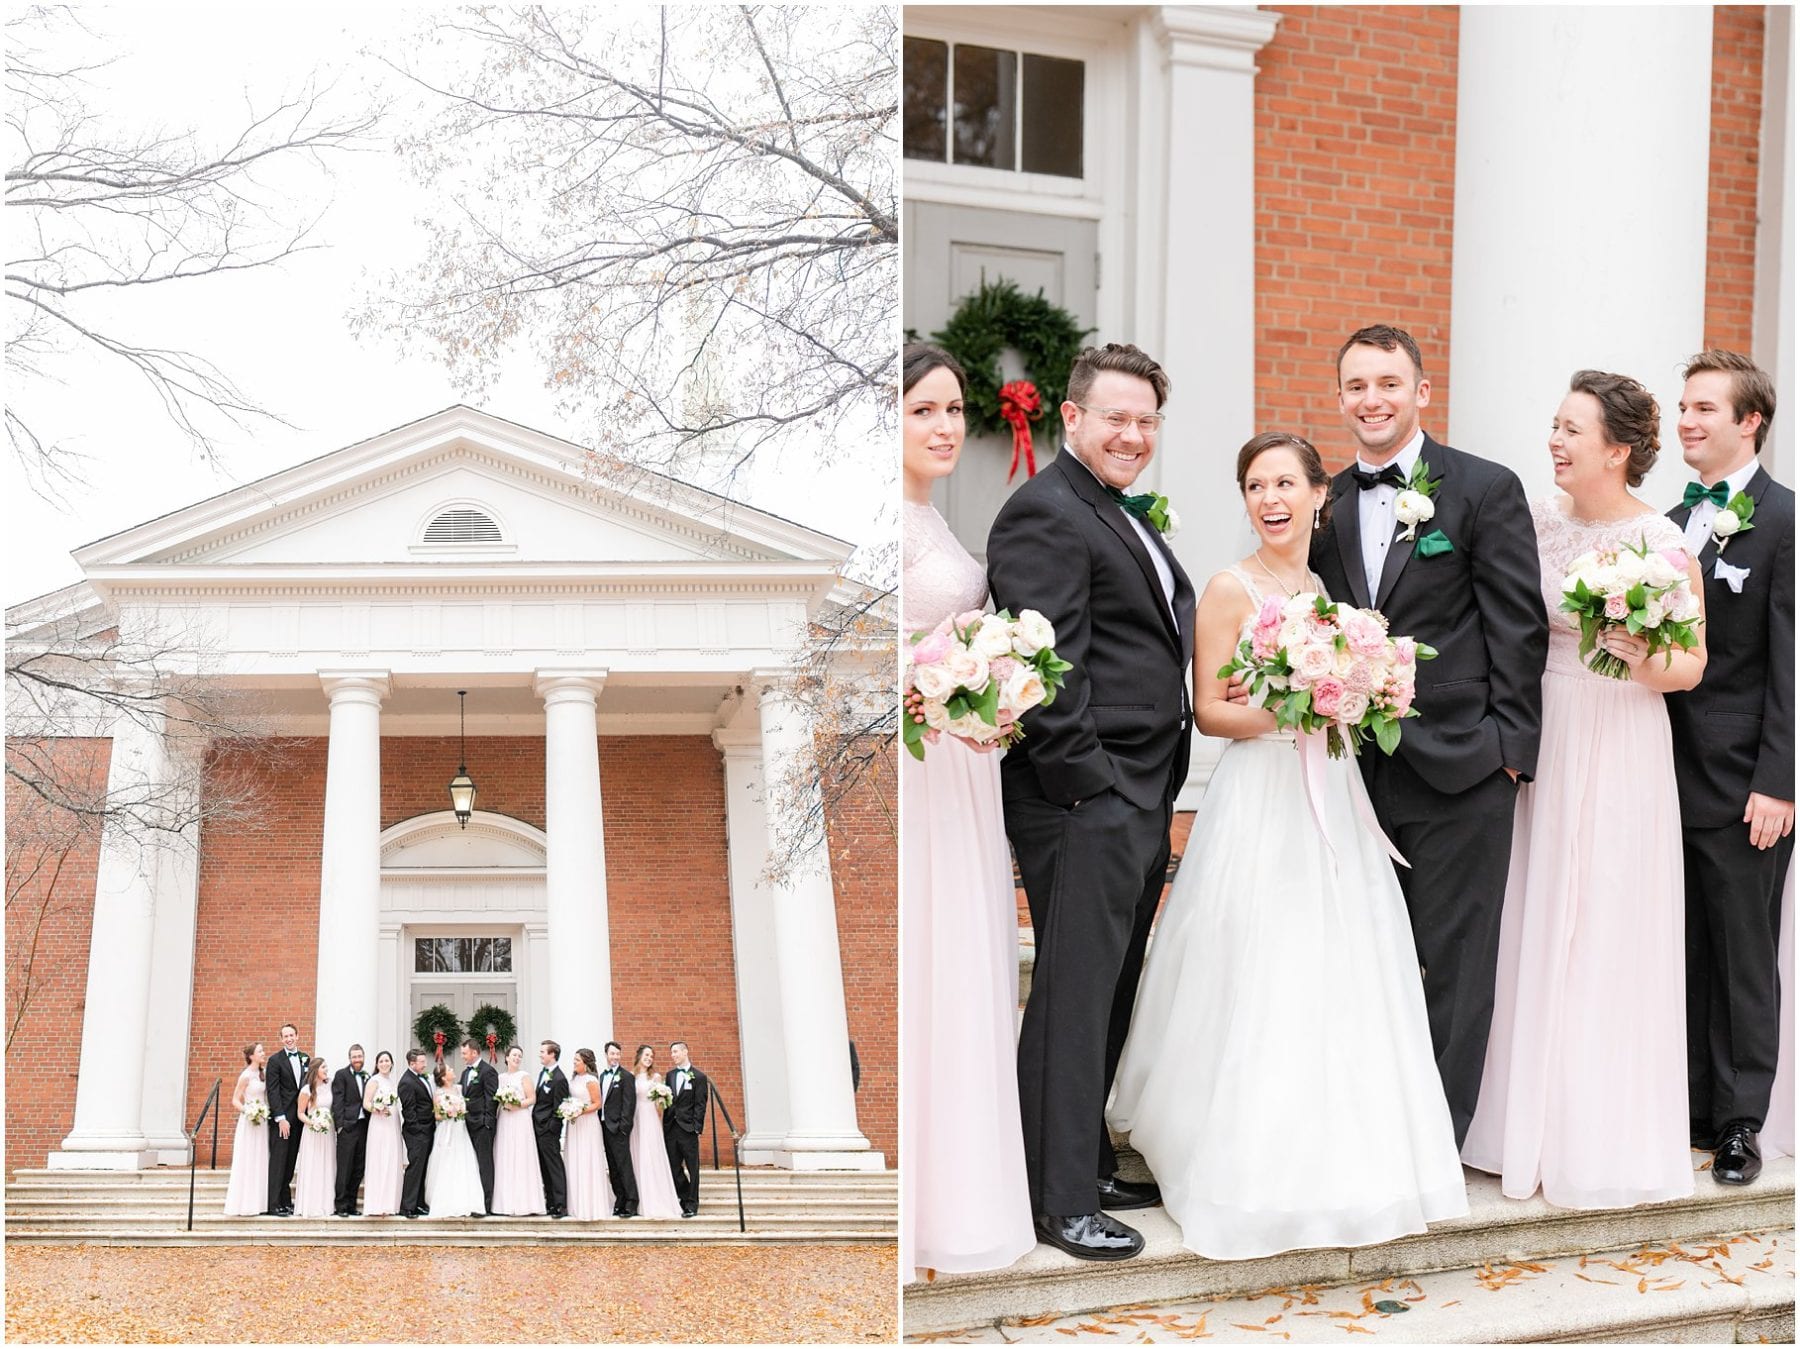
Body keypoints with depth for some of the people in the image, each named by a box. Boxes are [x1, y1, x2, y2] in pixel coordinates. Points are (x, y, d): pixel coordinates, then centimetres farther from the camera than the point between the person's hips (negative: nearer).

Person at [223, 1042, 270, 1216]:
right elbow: (235, 1100, -9)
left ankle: (257, 1203, 12)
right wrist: (247, 1111, -24)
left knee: (260, 1163, 8)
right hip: (250, 1123, -8)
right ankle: (242, 1205, -3)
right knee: (246, 1163, -6)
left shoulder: (262, 1074, 11)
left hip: (263, 1123, 8)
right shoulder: (246, 1076, -10)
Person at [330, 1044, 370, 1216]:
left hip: (363, 1125, 6)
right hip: (348, 1126, -6)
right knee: (344, 1168, -4)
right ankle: (341, 1206, 0)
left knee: (358, 1170, 7)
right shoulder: (341, 1074, -2)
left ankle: (351, 1205, 13)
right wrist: (340, 1124, -13)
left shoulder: (366, 1077, 15)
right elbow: (337, 1101, -7)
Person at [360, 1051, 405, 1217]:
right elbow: (366, 1103, -11)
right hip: (379, 1125, -8)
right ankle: (376, 1205, -10)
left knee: (393, 1164, 6)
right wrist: (378, 1110, -27)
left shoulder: (392, 1081, 17)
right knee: (379, 1164, -9)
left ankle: (390, 1204, 9)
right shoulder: (374, 1081, -4)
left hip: (393, 1126, 8)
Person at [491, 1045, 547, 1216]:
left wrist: (517, 1105, -16)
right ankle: (506, 1203, 5)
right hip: (504, 1120, 4)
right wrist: (501, 1103, -2)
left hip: (520, 1119, -4)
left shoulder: (524, 1076, 2)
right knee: (504, 1160, 2)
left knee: (520, 1159, -6)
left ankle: (523, 1202, -5)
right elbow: (495, 1098, 16)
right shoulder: (501, 1077, 14)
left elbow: (532, 1098, -3)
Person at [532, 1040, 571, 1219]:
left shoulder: (559, 1079, -16)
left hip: (548, 1130, -9)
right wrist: (535, 1125, 13)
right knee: (544, 1168, 13)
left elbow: (559, 1109, -15)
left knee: (554, 1167, -6)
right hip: (538, 1128, 9)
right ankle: (550, 1203, 19)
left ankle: (561, 1205, -4)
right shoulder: (543, 1072, 12)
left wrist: (551, 1129, -15)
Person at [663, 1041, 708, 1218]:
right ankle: (683, 1200, 15)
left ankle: (691, 1205, 3)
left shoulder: (698, 1077, -2)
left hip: (688, 1129, -5)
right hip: (671, 1128, 5)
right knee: (674, 1167, 6)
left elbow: (700, 1104, -6)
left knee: (692, 1168, -1)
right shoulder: (670, 1075, 14)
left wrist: (696, 1128, -12)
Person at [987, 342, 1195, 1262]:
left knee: (1111, 994, 15)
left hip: (1140, 802, 10)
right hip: (1087, 803, -10)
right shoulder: (1046, 513, -12)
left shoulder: (1126, 515, 19)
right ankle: (1061, 1203, 1)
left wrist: (1159, 794, 18)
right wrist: (1088, 786, -20)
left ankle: (1089, 1166, 25)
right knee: (1074, 997, -5)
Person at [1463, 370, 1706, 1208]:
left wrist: (1644, 657, -23)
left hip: (1619, 754, -5)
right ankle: (1531, 1126, 22)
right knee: (1531, 933, 9)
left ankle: (1604, 1140, 14)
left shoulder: (1663, 546, -9)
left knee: (1606, 942, 2)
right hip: (1541, 746, 5)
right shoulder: (1537, 520, 4)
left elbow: (1692, 666, -4)